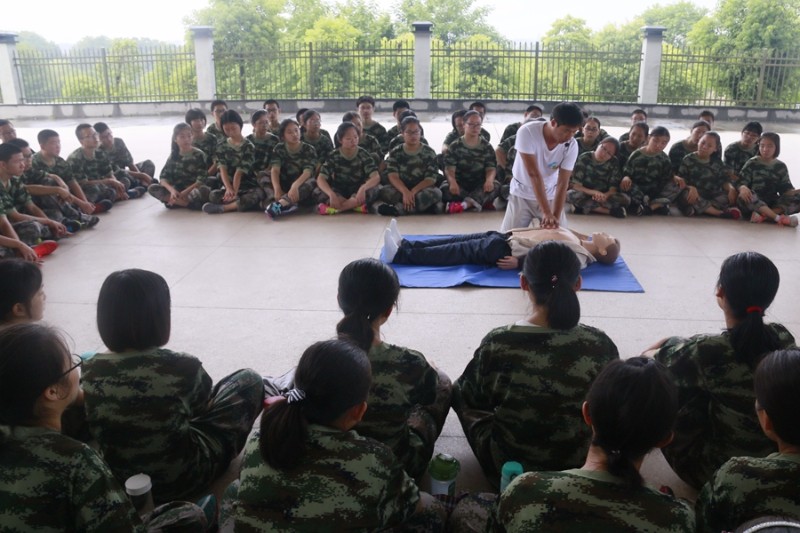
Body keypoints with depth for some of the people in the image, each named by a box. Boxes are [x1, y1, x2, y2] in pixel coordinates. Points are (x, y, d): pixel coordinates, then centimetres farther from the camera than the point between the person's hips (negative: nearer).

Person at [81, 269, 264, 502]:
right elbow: (206, 403, -4)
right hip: (182, 478, -5)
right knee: (249, 381, 12)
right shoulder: (182, 367, -28)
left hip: (117, 480, 5)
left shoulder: (88, 373, -15)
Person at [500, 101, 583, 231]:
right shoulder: (527, 132, -27)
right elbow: (534, 174, -31)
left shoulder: (572, 145, -17)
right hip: (522, 194, -2)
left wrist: (556, 216, -30)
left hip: (550, 196, 2)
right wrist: (547, 212, -36)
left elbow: (563, 183, -17)